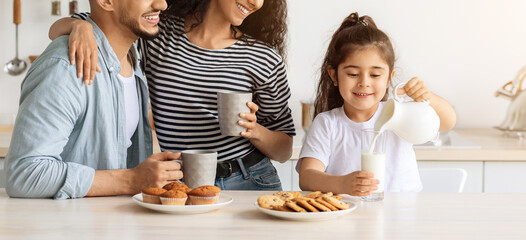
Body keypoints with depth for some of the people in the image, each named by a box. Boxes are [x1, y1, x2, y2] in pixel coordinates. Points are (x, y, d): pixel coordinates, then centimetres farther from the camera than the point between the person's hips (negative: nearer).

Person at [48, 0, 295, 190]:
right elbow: (57, 30, 9)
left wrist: (255, 131, -10)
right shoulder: (156, 34, 6)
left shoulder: (265, 59, 6)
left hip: (249, 182, 0)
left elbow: (284, 151, 11)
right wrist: (80, 25, -14)